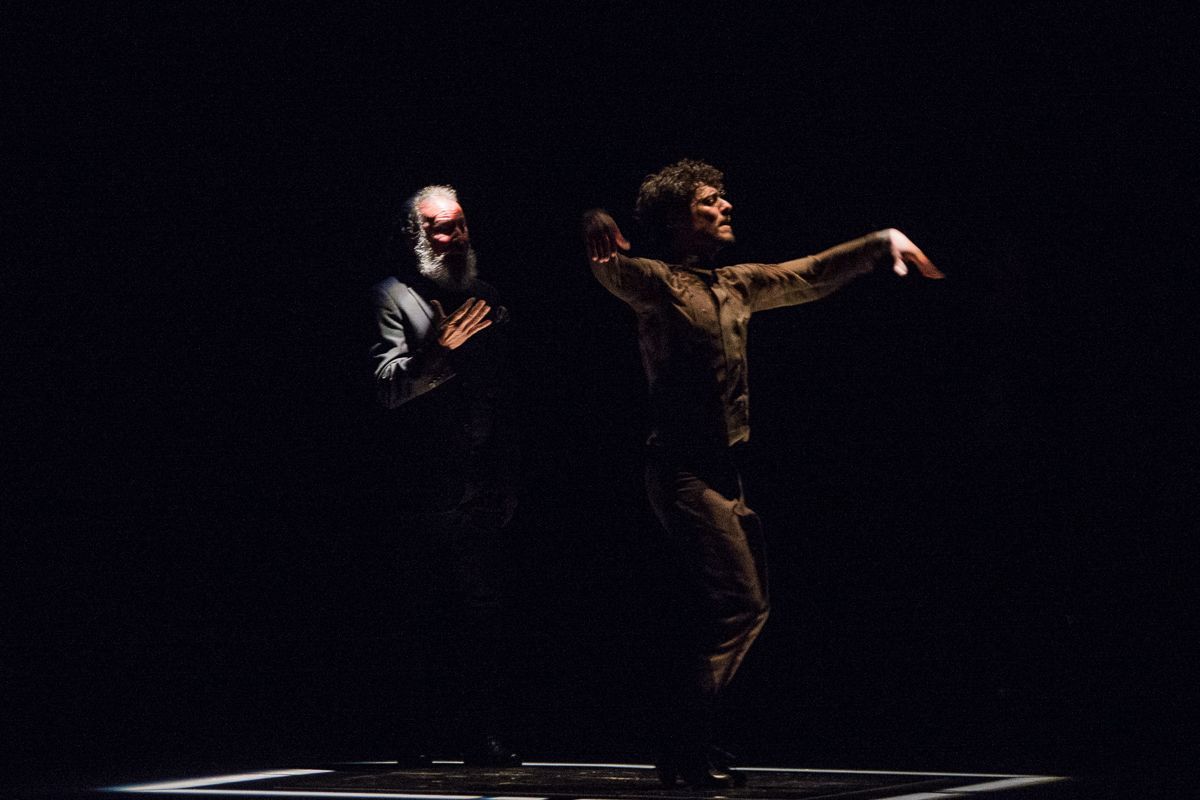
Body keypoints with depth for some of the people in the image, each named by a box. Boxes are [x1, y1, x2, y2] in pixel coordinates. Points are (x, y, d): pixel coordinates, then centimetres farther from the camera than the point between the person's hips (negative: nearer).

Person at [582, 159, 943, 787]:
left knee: (745, 607, 13)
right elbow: (615, 271, -32)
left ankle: (687, 744, 21)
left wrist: (883, 242, 18)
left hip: (723, 474, 9)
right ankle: (683, 752, -9)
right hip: (684, 471, -9)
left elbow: (811, 274, 25)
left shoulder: (737, 285, 14)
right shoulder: (656, 282, -10)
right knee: (737, 604, -14)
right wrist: (600, 239, -56)